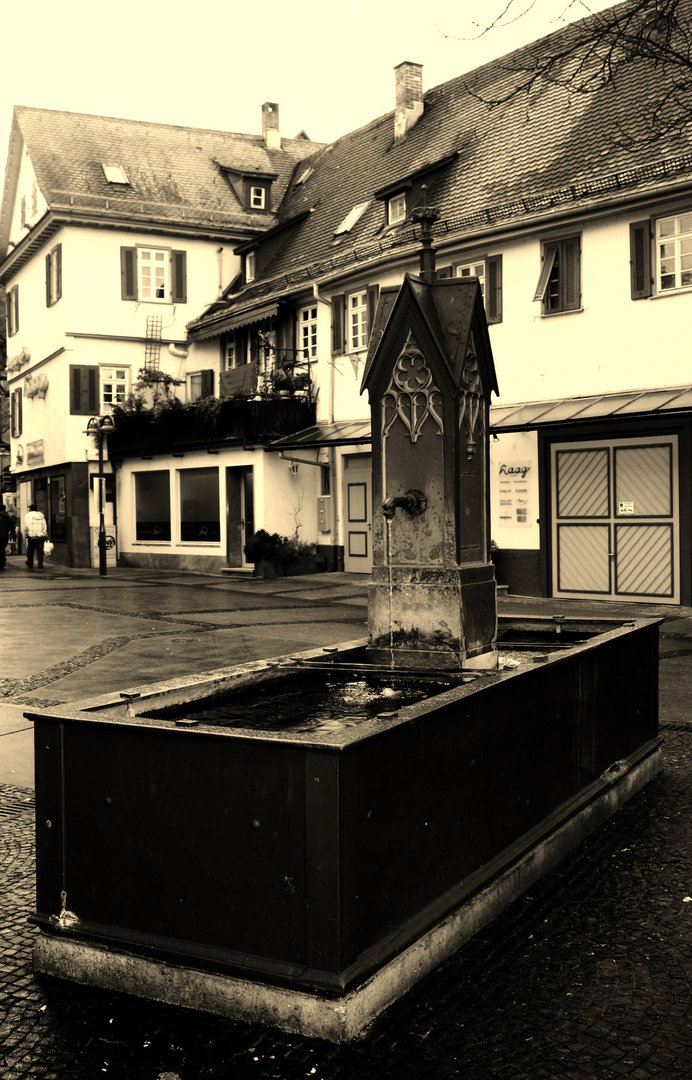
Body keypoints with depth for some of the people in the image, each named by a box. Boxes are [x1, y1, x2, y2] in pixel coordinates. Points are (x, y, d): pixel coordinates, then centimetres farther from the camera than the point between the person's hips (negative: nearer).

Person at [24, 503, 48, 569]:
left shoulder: (28, 515, 0)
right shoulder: (41, 515, 10)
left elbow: (26, 526, -7)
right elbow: (45, 526, 8)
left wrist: (26, 534, 1)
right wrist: (45, 535, 11)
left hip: (31, 536, -2)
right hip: (40, 536, 2)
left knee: (30, 552, 11)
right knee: (40, 552, 3)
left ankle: (30, 565, 17)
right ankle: (40, 565, -4)